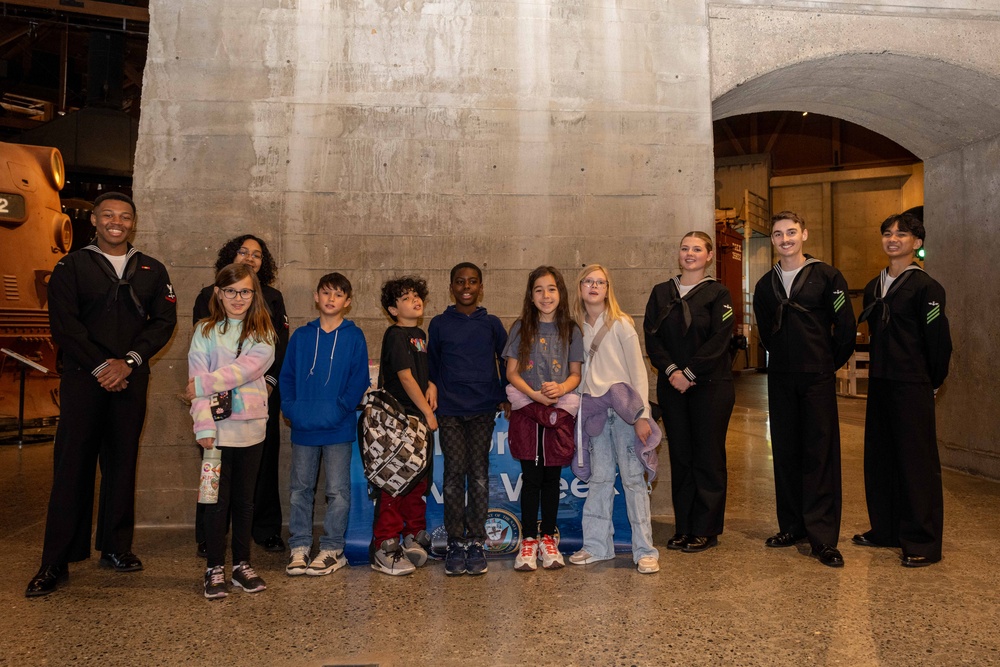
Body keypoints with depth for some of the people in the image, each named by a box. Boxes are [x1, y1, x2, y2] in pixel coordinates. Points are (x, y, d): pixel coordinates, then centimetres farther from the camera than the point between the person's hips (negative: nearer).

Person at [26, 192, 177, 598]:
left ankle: (116, 547, 20)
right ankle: (56, 562, 7)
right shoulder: (72, 266, 6)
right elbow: (64, 323, -3)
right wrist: (100, 367, -11)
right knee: (72, 466, -1)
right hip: (84, 379, -2)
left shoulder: (152, 271, 11)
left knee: (123, 463, 7)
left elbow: (164, 321, 3)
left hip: (130, 380, 2)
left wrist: (129, 361, -9)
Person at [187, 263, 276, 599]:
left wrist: (205, 383, -17)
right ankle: (215, 569, 16)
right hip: (217, 428, -2)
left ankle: (242, 564, 24)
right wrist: (204, 425, -16)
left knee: (244, 499, 11)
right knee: (218, 500, 3)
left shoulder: (262, 333, 6)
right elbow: (196, 378, -6)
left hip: (251, 427, 2)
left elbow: (249, 367, -12)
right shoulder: (205, 331, 2)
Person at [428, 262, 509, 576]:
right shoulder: (439, 324, 8)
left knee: (479, 473, 0)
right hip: (449, 411, 0)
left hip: (483, 410, 0)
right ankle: (455, 543, 7)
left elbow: (507, 361, 13)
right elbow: (431, 367, 13)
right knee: (454, 473, -3)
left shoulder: (492, 323, 8)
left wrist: (504, 396, 6)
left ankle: (476, 543, 9)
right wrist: (434, 400, 8)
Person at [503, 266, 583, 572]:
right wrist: (534, 394, -15)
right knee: (531, 477, 1)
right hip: (526, 409, -1)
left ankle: (548, 538, 21)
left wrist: (560, 389, -15)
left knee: (552, 477, 7)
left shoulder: (570, 331, 5)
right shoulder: (521, 329, 3)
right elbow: (512, 372, 0)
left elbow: (576, 374, 6)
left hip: (560, 411, 1)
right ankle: (528, 540, 14)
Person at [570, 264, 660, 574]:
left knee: (633, 477, -2)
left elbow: (638, 370, -5)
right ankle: (597, 545, 19)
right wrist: (578, 407, 8)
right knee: (599, 478, 10)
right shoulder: (578, 327, 10)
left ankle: (645, 550, 5)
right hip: (594, 408, 4)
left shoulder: (620, 324, -3)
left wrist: (642, 415, -11)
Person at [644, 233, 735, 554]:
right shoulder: (661, 292, 10)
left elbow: (719, 339, -10)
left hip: (711, 385, -3)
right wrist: (671, 370, -11)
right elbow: (651, 336, 3)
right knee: (680, 455, 8)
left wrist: (689, 372, -16)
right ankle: (683, 527, 18)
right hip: (672, 385, 3)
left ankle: (706, 530, 13)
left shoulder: (718, 293, 0)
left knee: (708, 456, 2)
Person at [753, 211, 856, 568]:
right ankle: (791, 527, 19)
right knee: (785, 452, 8)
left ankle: (822, 537, 1)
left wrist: (829, 363, 6)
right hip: (780, 379, 4)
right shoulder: (765, 285, 10)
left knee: (821, 454, -4)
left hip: (818, 378, -4)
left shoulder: (827, 276, -2)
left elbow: (846, 328, -2)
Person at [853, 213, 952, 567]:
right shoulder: (873, 288, 12)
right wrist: (879, 371, 13)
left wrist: (932, 382, -1)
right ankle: (885, 529, 25)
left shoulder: (925, 286, -9)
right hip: (879, 382, 7)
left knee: (917, 461, -1)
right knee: (878, 458, 12)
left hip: (912, 386, -7)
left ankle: (923, 543, 9)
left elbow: (938, 338, -9)